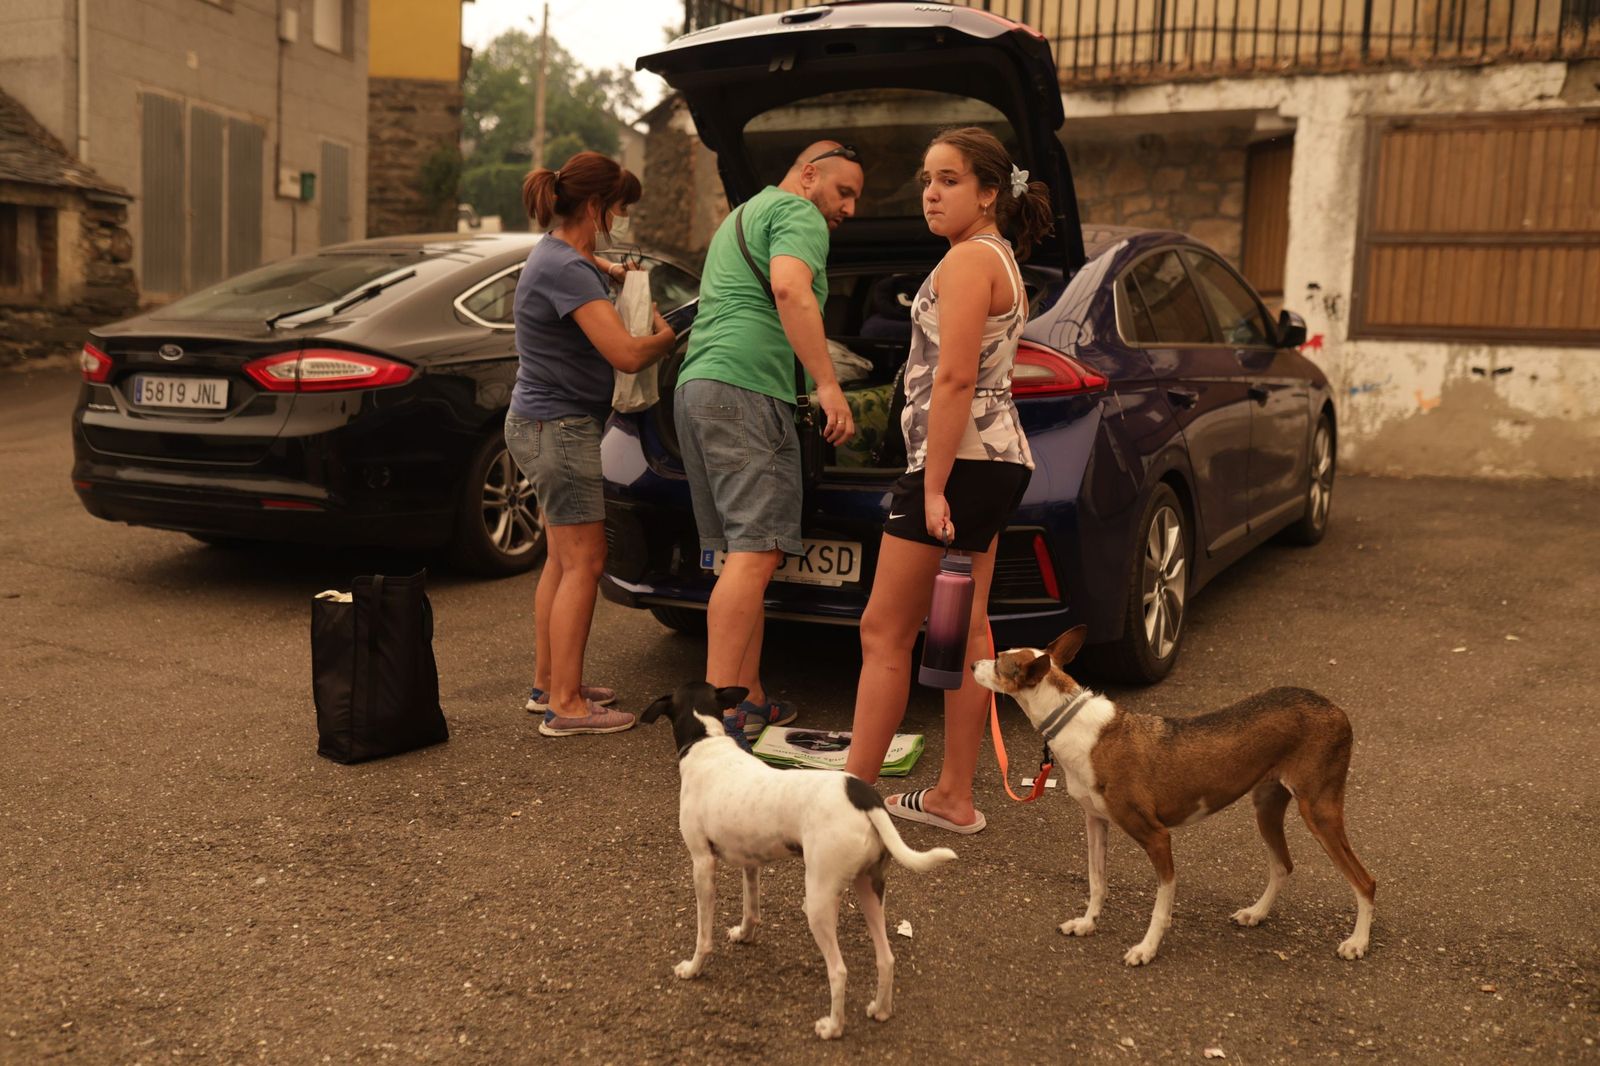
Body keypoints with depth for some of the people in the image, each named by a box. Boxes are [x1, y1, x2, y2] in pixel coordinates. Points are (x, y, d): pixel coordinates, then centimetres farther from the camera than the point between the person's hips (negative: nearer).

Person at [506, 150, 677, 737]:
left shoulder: (557, 250, 11)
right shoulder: (566, 269, -21)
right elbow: (626, 353, -27)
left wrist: (610, 270, 20)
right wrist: (666, 337, -7)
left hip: (547, 421, 11)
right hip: (558, 426, -11)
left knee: (562, 559, 16)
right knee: (583, 562, -7)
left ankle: (547, 683, 25)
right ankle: (564, 704, -3)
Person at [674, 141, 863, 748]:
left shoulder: (741, 216, 33)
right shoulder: (798, 215, 1)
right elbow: (790, 291, -19)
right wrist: (828, 385, -23)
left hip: (695, 385, 10)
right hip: (744, 387, -10)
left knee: (744, 555, 10)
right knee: (755, 553, -15)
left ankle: (752, 702, 12)